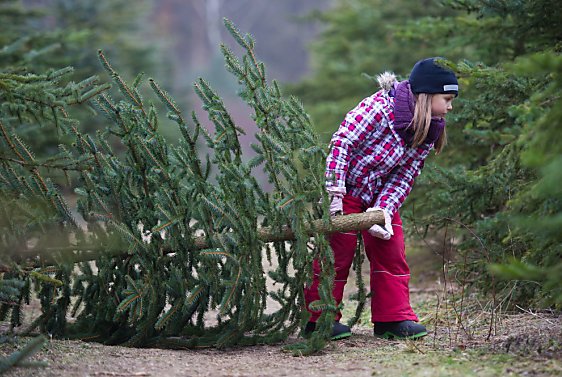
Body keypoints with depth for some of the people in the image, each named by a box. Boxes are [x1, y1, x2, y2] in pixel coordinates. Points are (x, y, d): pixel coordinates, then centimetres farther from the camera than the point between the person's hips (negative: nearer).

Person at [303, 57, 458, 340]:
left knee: (390, 249, 2)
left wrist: (384, 209, -20)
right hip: (345, 188, -7)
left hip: (379, 194, 7)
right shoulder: (380, 107, -26)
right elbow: (342, 142, -27)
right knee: (338, 250, -5)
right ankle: (319, 320, 5)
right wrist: (335, 193, -31)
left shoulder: (429, 130, -3)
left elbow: (405, 177, -5)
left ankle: (393, 318, 9)